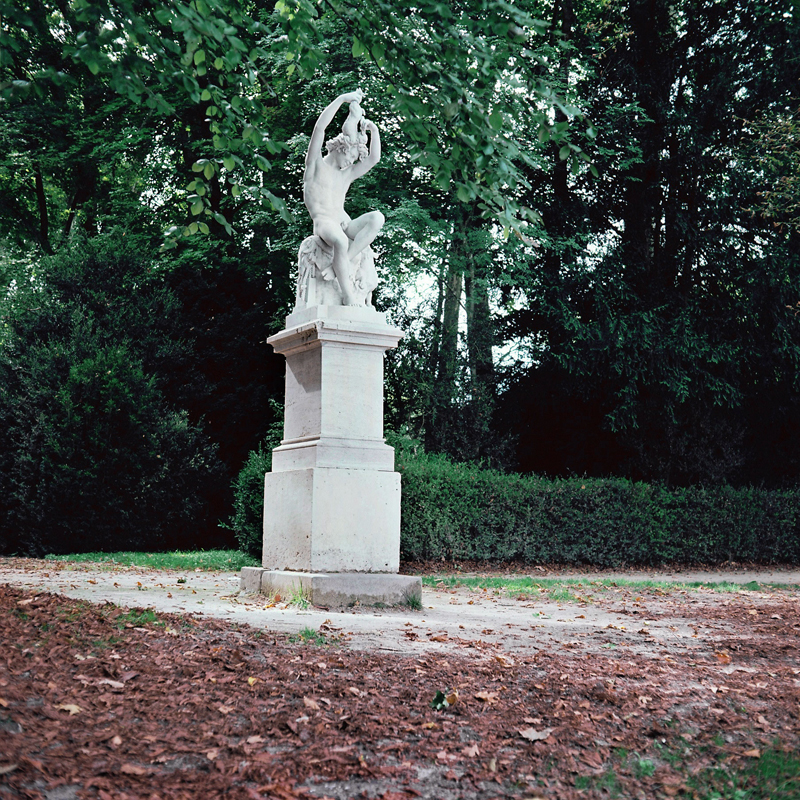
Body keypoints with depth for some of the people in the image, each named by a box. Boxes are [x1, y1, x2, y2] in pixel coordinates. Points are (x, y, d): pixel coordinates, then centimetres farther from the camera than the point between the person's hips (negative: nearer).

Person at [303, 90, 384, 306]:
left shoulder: (348, 174, 25)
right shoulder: (316, 165, 9)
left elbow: (374, 158, 19)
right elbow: (320, 128, -3)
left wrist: (373, 130, 11)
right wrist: (342, 99, -5)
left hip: (345, 224, 6)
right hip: (323, 222, -6)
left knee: (377, 217, -24)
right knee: (340, 241, -41)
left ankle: (343, 263, -25)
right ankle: (347, 294, -31)